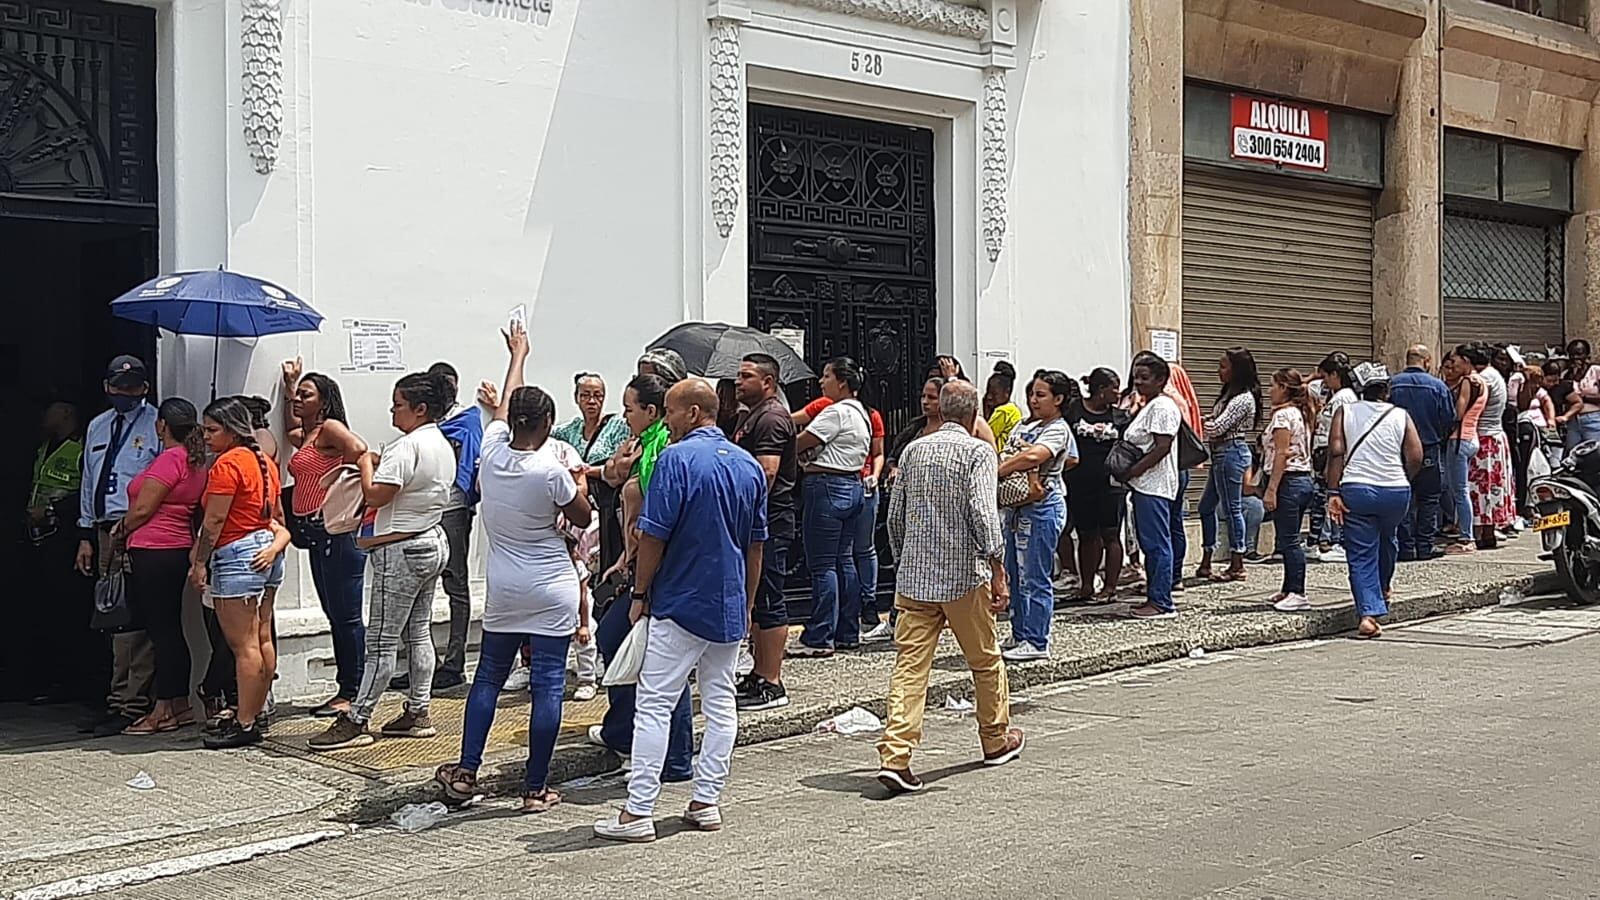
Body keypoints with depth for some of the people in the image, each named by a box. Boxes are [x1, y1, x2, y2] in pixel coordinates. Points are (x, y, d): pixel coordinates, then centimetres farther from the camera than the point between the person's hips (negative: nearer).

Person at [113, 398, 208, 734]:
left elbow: (142, 509, -14)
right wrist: (128, 529, 17)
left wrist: (120, 531, 5)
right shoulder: (195, 462, 12)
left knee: (161, 629, -5)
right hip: (179, 551, 9)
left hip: (154, 552, -9)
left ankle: (164, 710, -1)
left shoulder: (169, 459, -15)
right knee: (169, 628, 13)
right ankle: (180, 705, 17)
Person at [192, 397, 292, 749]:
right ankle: (253, 715, 17)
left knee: (243, 644, -7)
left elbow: (214, 522, -15)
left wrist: (199, 562, -8)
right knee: (262, 638, 10)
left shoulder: (227, 463, -13)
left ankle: (244, 724, -5)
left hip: (237, 556, -10)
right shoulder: (264, 461, 15)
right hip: (264, 554, 10)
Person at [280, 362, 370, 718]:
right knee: (335, 614, 12)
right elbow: (290, 428, 43)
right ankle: (345, 690, 17)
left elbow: (358, 448, -28)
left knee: (346, 614, -5)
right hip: (315, 532, 10)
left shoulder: (330, 428, -8)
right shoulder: (303, 435, 19)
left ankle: (353, 693, -1)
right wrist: (289, 384, 35)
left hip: (335, 531, -10)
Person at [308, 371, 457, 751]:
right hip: (434, 544, 10)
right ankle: (417, 714, 18)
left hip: (402, 550, -10)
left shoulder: (406, 446, -19)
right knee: (418, 633, 13)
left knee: (382, 641, -5)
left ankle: (356, 722, -1)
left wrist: (367, 464, -6)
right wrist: (381, 464, 10)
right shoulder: (443, 445, 12)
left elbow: (376, 495, -23)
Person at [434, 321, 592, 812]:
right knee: (547, 686, 0)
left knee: (488, 678, 16)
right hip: (552, 592, -5)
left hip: (504, 591, 5)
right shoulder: (550, 471, -16)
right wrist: (581, 484, 18)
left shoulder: (492, 450, -4)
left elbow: (504, 406, 16)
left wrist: (517, 355, 31)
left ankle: (466, 772, 17)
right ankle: (536, 788, 2)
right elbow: (582, 518, -1)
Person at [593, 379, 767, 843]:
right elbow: (756, 546, 13)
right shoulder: (750, 466, 8)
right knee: (720, 704, 11)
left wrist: (640, 595, -3)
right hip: (729, 606, 7)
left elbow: (653, 535, -14)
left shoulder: (677, 459, -13)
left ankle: (638, 812, -3)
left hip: (679, 604, -6)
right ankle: (706, 802, 15)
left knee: (654, 705, -3)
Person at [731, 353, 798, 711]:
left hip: (768, 522, -11)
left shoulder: (771, 417, -13)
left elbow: (766, 473, -22)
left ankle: (772, 685, -3)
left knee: (768, 602, -7)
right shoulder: (751, 417, 20)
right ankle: (759, 673, 23)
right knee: (756, 601, 15)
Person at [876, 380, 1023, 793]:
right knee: (985, 660, 16)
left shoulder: (913, 450, 9)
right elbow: (984, 515, -18)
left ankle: (895, 755, -13)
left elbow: (895, 517, 14)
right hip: (963, 576, -4)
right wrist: (998, 572, -17)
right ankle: (996, 740, 32)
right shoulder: (977, 452, -7)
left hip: (913, 577, 4)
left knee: (909, 665, -1)